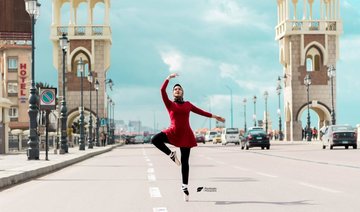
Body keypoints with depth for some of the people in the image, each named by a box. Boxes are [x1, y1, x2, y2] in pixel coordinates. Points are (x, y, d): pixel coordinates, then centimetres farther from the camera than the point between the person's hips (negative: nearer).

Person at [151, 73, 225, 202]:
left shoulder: (187, 104, 11)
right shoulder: (170, 104, 3)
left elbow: (200, 111, 20)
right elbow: (162, 91, -9)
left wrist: (214, 116, 22)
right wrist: (169, 78, -14)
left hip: (186, 135, 1)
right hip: (173, 133, -1)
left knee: (185, 162, 4)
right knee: (155, 139, -28)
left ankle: (184, 187, 14)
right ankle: (171, 155, -7)